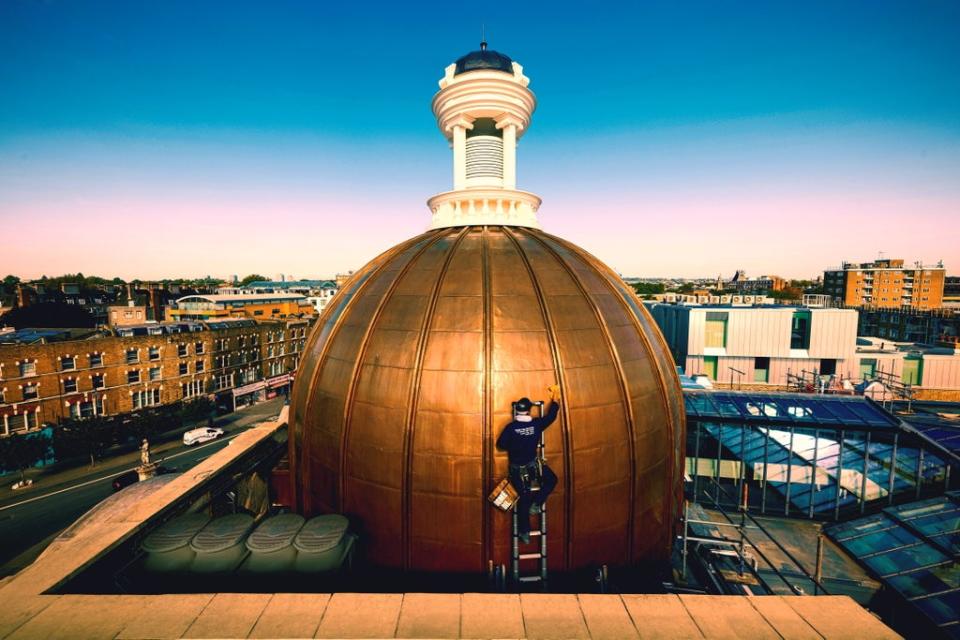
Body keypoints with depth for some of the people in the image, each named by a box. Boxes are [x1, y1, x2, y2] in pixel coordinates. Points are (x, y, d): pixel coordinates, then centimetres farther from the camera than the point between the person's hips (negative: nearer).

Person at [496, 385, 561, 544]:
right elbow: (551, 416, 2)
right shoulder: (536, 424, -13)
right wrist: (555, 397, 14)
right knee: (552, 479, 25)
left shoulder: (511, 427, -15)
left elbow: (500, 444, -8)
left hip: (517, 469, 1)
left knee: (523, 499, 13)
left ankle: (524, 531, 20)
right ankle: (536, 504, 14)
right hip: (533, 465, -1)